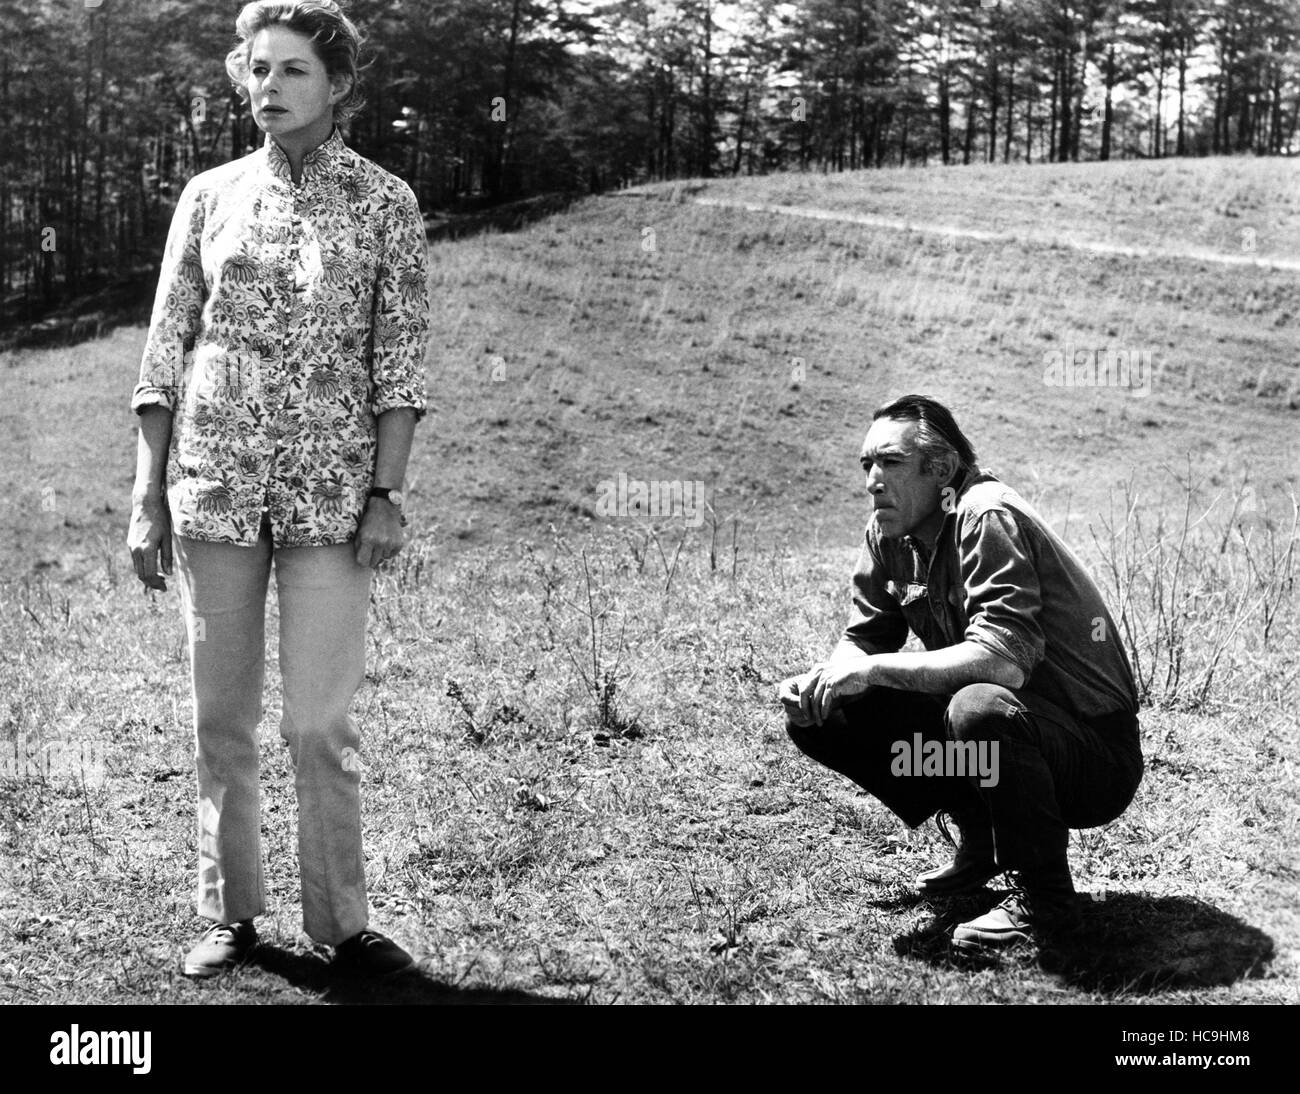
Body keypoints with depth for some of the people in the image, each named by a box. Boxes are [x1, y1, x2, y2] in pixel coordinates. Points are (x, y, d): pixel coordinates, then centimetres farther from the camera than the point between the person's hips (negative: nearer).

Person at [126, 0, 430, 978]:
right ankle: (231, 913, 20)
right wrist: (147, 496, 4)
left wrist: (388, 494, -9)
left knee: (321, 719, -3)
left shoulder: (385, 203, 3)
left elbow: (402, 358, 0)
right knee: (220, 715, 8)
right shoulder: (210, 196, 9)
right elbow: (165, 351, 9)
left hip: (330, 491, -2)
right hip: (212, 484, 3)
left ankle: (341, 921, 10)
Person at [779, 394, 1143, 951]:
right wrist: (815, 683, -13)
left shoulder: (988, 518, -23)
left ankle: (1043, 898, -15)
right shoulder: (890, 532, 2)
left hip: (1097, 751, -8)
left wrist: (874, 669, -29)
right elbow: (864, 640, 9)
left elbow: (1004, 660, -34)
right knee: (824, 717, -2)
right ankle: (979, 843, 13)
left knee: (978, 708, -39)